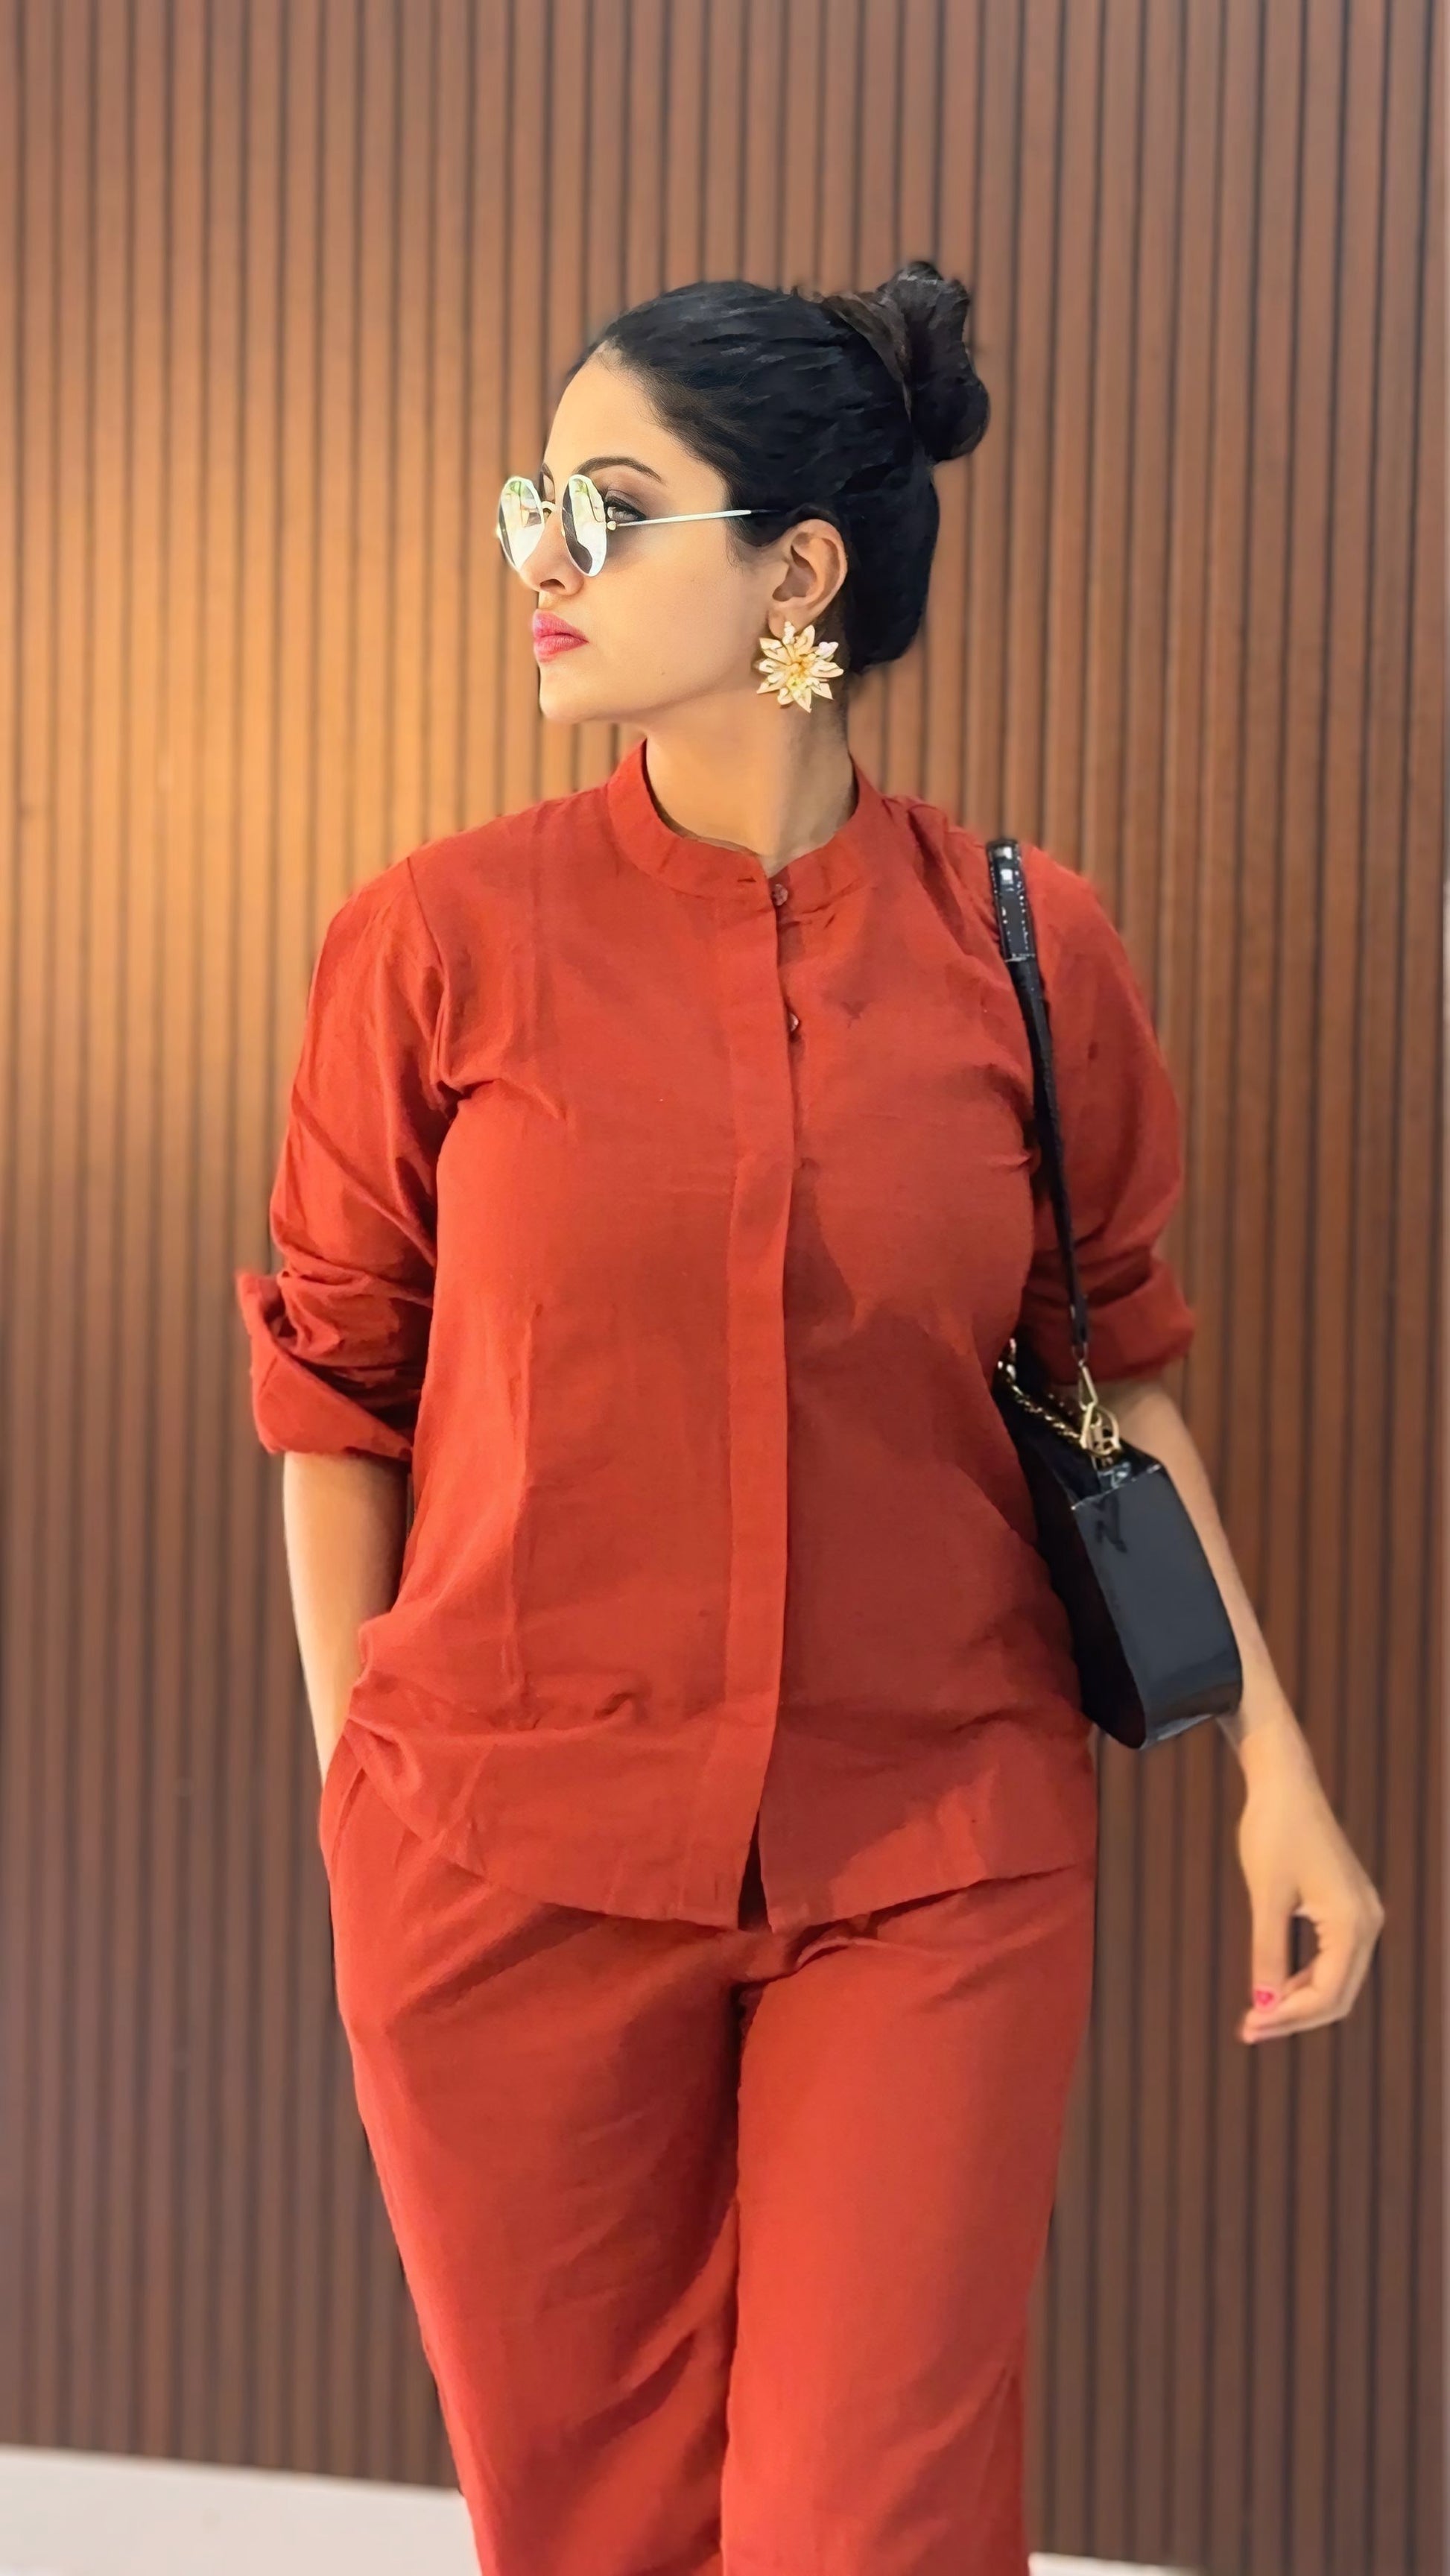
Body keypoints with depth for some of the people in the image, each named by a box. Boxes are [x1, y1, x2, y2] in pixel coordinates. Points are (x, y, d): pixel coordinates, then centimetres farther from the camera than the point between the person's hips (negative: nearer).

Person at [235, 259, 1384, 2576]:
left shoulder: (1026, 948, -2)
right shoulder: (444, 940, -5)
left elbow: (1116, 1369, 8)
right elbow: (332, 1383, 3)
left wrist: (1271, 1762, 5)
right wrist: (351, 1781, 3)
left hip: (943, 1859, 0)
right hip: (517, 1853, 0)